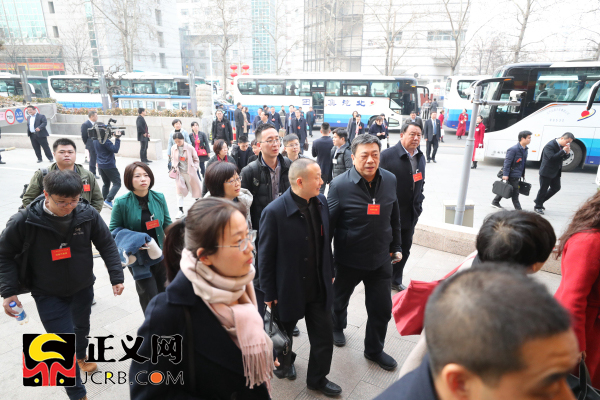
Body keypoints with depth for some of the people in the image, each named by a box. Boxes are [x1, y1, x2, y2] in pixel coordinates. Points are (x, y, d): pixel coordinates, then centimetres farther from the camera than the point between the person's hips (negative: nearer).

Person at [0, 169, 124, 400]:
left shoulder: (88, 214, -19)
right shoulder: (24, 221, -23)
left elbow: (107, 246, -8)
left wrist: (116, 277, -10)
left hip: (83, 288, 3)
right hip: (48, 295, -2)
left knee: (82, 326, 27)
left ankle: (81, 356, 60)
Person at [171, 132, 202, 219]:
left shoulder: (189, 148, -8)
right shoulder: (173, 148, 0)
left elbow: (196, 159, 2)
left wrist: (194, 168, -8)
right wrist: (174, 167, 1)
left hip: (189, 172, -2)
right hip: (179, 172, 2)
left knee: (195, 188, 11)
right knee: (179, 190, -6)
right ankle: (180, 210, 1)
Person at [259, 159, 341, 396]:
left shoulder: (321, 202, -7)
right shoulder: (275, 211, -24)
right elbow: (266, 257, -16)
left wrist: (330, 273, 11)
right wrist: (270, 294, -9)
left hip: (319, 287, 4)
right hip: (288, 289, -4)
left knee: (324, 337, 14)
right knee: (284, 333, 23)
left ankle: (317, 379, 41)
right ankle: (284, 361, 55)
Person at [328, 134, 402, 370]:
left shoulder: (390, 180, -5)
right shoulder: (340, 185, -19)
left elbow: (394, 217, 8)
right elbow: (328, 225, -14)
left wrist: (396, 247, 13)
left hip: (381, 259, 3)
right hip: (348, 260, -3)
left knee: (382, 309, 12)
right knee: (339, 299, 23)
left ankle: (374, 350, 38)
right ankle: (337, 327, 56)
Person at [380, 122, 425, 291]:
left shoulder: (420, 157, 7)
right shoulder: (388, 155, -15)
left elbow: (421, 182, 16)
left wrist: (418, 204, 11)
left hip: (411, 214, 7)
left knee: (405, 250, 18)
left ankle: (396, 280, 37)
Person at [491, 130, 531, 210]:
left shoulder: (525, 149, 11)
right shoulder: (513, 149, -17)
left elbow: (523, 162, 20)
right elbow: (507, 162, -19)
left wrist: (523, 173, 21)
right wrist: (505, 174, -21)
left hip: (517, 175, 9)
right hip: (512, 175, -9)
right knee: (515, 191, -1)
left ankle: (495, 202, 25)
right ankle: (518, 208, 8)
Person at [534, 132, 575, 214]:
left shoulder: (563, 146, 5)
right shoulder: (550, 145, -19)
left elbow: (564, 158, 11)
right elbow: (552, 158, -27)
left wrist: (567, 153, -10)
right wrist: (563, 151, -27)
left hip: (556, 172, 8)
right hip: (547, 172, -8)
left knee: (556, 188, 13)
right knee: (543, 189, 1)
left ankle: (539, 201, 27)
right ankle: (538, 207, 15)